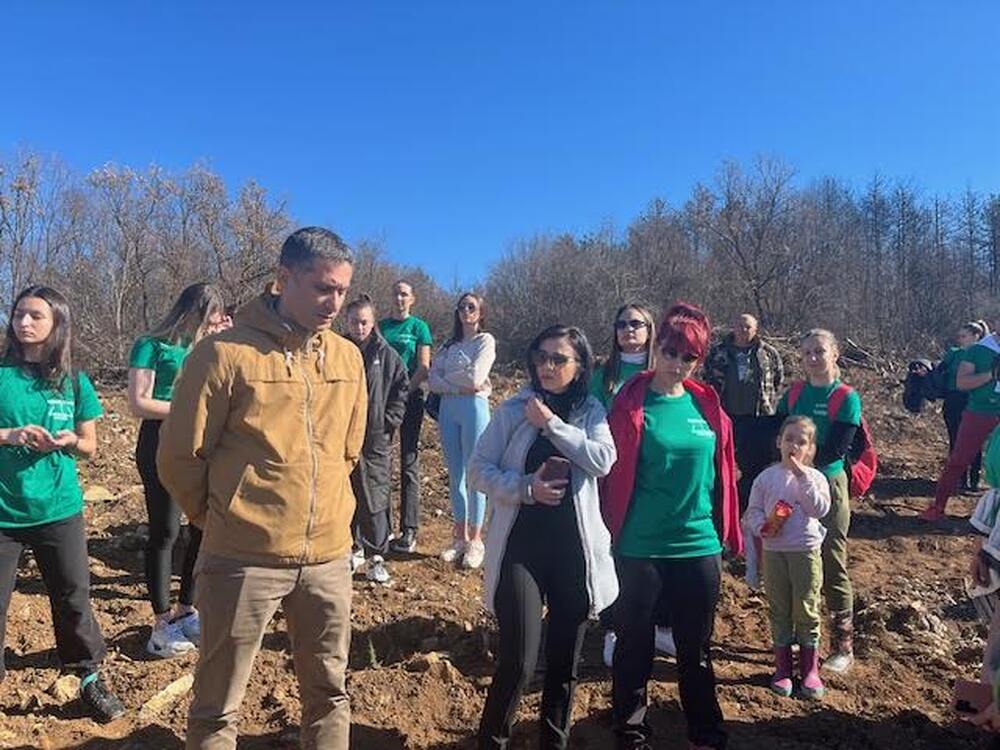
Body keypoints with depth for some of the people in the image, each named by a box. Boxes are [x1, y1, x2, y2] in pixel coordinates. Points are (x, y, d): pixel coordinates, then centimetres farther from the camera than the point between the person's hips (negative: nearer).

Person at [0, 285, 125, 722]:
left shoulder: (75, 382, 1)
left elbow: (90, 446, 7)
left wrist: (68, 441, -13)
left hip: (59, 511, 1)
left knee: (73, 599, 10)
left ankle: (91, 681, 26)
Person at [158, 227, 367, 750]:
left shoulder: (348, 358, 2)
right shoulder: (225, 354, -13)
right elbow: (180, 458, -6)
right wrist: (223, 520, 6)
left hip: (329, 555, 5)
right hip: (244, 558, -4)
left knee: (329, 692, 20)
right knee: (218, 708, 14)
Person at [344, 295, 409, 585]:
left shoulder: (386, 355, 0)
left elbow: (402, 388, 4)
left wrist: (389, 421, -3)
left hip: (376, 439, -2)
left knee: (375, 500, -1)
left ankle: (376, 557, 8)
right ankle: (356, 548, 27)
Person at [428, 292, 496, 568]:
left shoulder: (486, 340, 1)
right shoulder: (449, 345, 16)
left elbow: (475, 376, -13)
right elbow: (433, 380, 4)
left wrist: (448, 378, 0)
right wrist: (460, 387, -10)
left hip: (473, 406, -5)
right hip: (448, 408, 5)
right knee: (455, 474, 8)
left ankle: (475, 539, 7)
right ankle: (459, 536, 17)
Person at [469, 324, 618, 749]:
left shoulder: (591, 412, 4)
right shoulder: (513, 410, 0)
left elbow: (603, 460, -14)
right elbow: (479, 469, -2)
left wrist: (552, 423, -15)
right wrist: (525, 488, -16)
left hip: (574, 549, 2)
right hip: (520, 547, -2)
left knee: (565, 660, 13)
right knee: (518, 661, -6)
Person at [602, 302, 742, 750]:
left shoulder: (708, 406, 2)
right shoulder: (630, 402, -8)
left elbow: (722, 475, 9)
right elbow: (612, 474, -6)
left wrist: (725, 537, 11)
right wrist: (610, 534, -6)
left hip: (699, 547, 3)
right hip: (639, 550, -3)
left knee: (696, 650, 18)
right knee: (634, 648, 12)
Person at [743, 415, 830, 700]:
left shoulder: (815, 477, -2)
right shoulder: (766, 477, 1)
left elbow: (821, 509, -16)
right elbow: (753, 511, 2)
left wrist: (802, 477, -20)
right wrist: (762, 527, -18)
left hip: (806, 551, -1)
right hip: (774, 551, 1)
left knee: (807, 611, 6)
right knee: (779, 611, 10)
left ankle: (810, 669, 23)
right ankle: (782, 668, 24)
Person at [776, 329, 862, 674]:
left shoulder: (847, 398, -6)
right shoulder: (792, 395, 7)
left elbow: (836, 450, -13)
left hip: (828, 486, -4)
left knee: (833, 567, 1)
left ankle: (843, 646, 13)